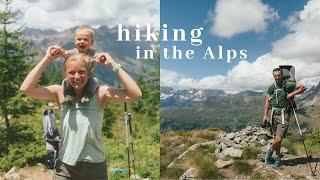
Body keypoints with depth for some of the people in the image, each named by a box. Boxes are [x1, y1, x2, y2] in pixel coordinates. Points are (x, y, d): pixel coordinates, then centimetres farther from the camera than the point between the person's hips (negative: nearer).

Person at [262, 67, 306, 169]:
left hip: (284, 115, -4)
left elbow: (303, 87, 1)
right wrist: (265, 115, 4)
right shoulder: (271, 88, 7)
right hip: (274, 115, 4)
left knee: (278, 139, -10)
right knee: (276, 138, 10)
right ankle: (278, 159, 23)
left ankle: (270, 151, 17)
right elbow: (267, 101, 10)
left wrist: (292, 94, -10)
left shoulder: (288, 85, -5)